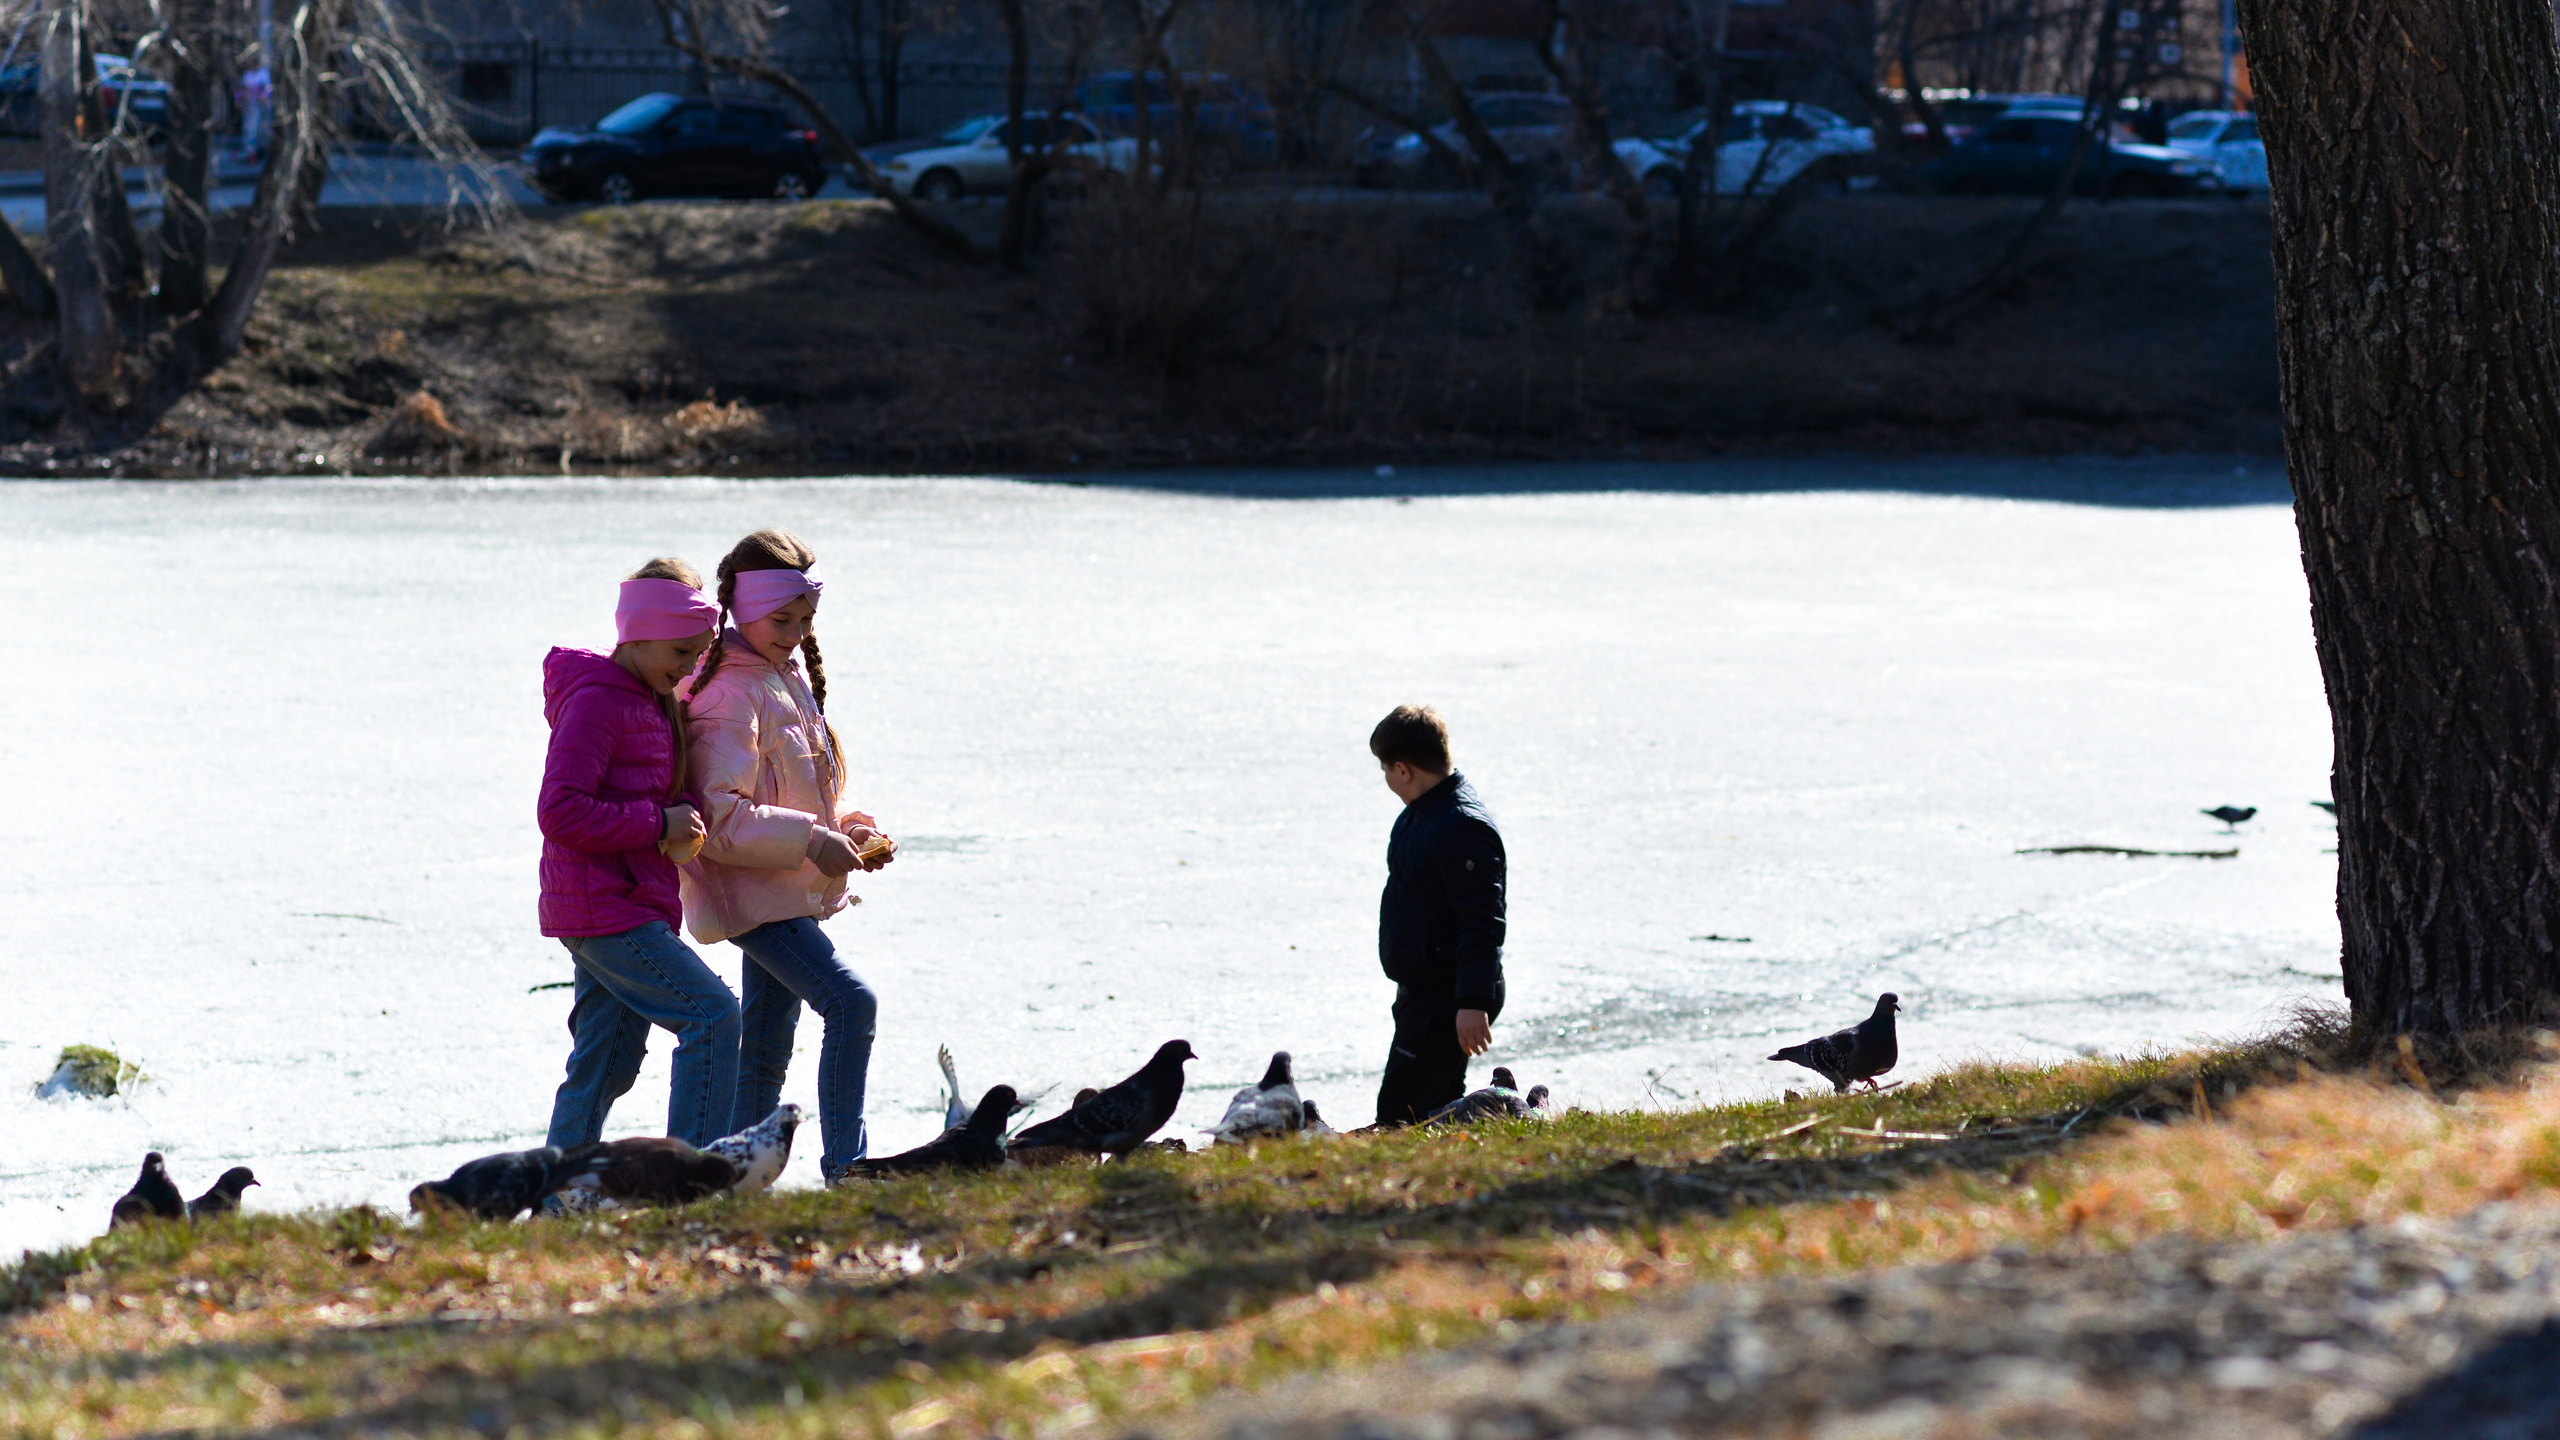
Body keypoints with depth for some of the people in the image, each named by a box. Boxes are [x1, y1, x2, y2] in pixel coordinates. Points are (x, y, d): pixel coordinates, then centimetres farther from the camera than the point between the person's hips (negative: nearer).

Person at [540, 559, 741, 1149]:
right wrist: (658, 823, -19)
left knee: (606, 1064, 9)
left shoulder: (651, 702, 17)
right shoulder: (596, 701, -14)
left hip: (628, 906, 10)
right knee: (712, 1013, -14)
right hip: (603, 910, -10)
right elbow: (559, 813, -21)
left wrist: (687, 814, 1)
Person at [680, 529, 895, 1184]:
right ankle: (846, 1167, -22)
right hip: (753, 894, -10)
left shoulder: (789, 680, 14)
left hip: (793, 892, 10)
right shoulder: (728, 695, -16)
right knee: (852, 1002, -22)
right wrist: (809, 841, -27)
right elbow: (718, 817, -22)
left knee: (766, 1054, 12)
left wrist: (852, 830, 5)